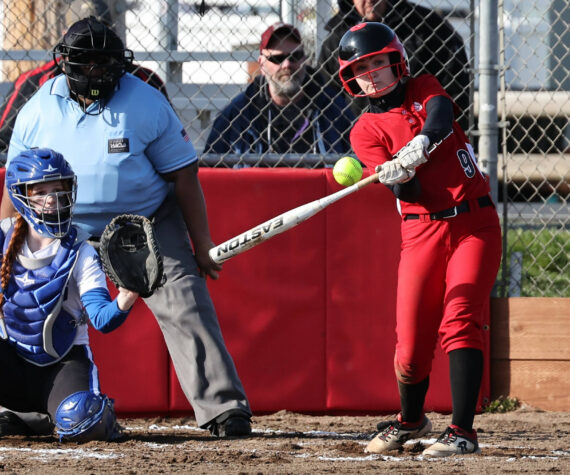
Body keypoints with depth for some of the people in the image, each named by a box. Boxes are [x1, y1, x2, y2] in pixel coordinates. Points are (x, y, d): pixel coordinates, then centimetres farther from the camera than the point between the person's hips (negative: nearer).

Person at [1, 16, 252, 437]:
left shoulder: (147, 103, -14)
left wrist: (202, 246, -9)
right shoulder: (39, 111, -8)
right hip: (70, 233, 2)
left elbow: (183, 176, -9)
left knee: (184, 307, -14)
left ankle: (223, 407, -14)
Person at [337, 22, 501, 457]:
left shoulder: (423, 90, 8)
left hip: (475, 224, -1)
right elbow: (407, 192, -9)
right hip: (422, 233, 1)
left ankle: (463, 431, -18)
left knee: (459, 321, -17)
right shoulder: (366, 131, 5)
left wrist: (421, 144, -38)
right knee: (411, 344, -2)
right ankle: (410, 420, 26)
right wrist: (398, 175, -33)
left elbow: (441, 115, -17)